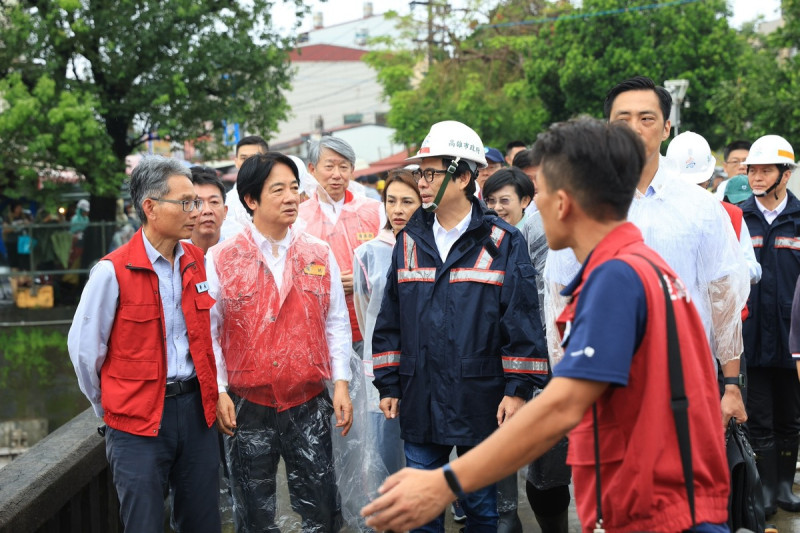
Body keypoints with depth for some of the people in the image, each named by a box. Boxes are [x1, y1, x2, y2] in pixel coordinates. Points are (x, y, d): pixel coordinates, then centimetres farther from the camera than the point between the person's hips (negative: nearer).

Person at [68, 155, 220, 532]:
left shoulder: (197, 262, 4)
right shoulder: (113, 271, -13)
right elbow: (84, 348, -6)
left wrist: (204, 393, 14)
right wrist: (110, 407, 5)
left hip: (196, 408, 5)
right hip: (138, 422, -5)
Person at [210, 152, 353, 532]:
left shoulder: (319, 255, 3)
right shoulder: (221, 259, -4)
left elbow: (336, 323, 7)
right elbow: (208, 330, -2)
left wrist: (341, 383, 2)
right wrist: (218, 392, -6)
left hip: (309, 405, 2)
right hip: (247, 409, -1)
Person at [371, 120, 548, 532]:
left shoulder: (502, 243, -5)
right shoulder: (409, 242, 8)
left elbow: (522, 320, -6)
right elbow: (389, 322, 12)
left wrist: (517, 389, -10)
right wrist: (387, 385, 8)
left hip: (480, 402, -3)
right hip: (420, 402, 4)